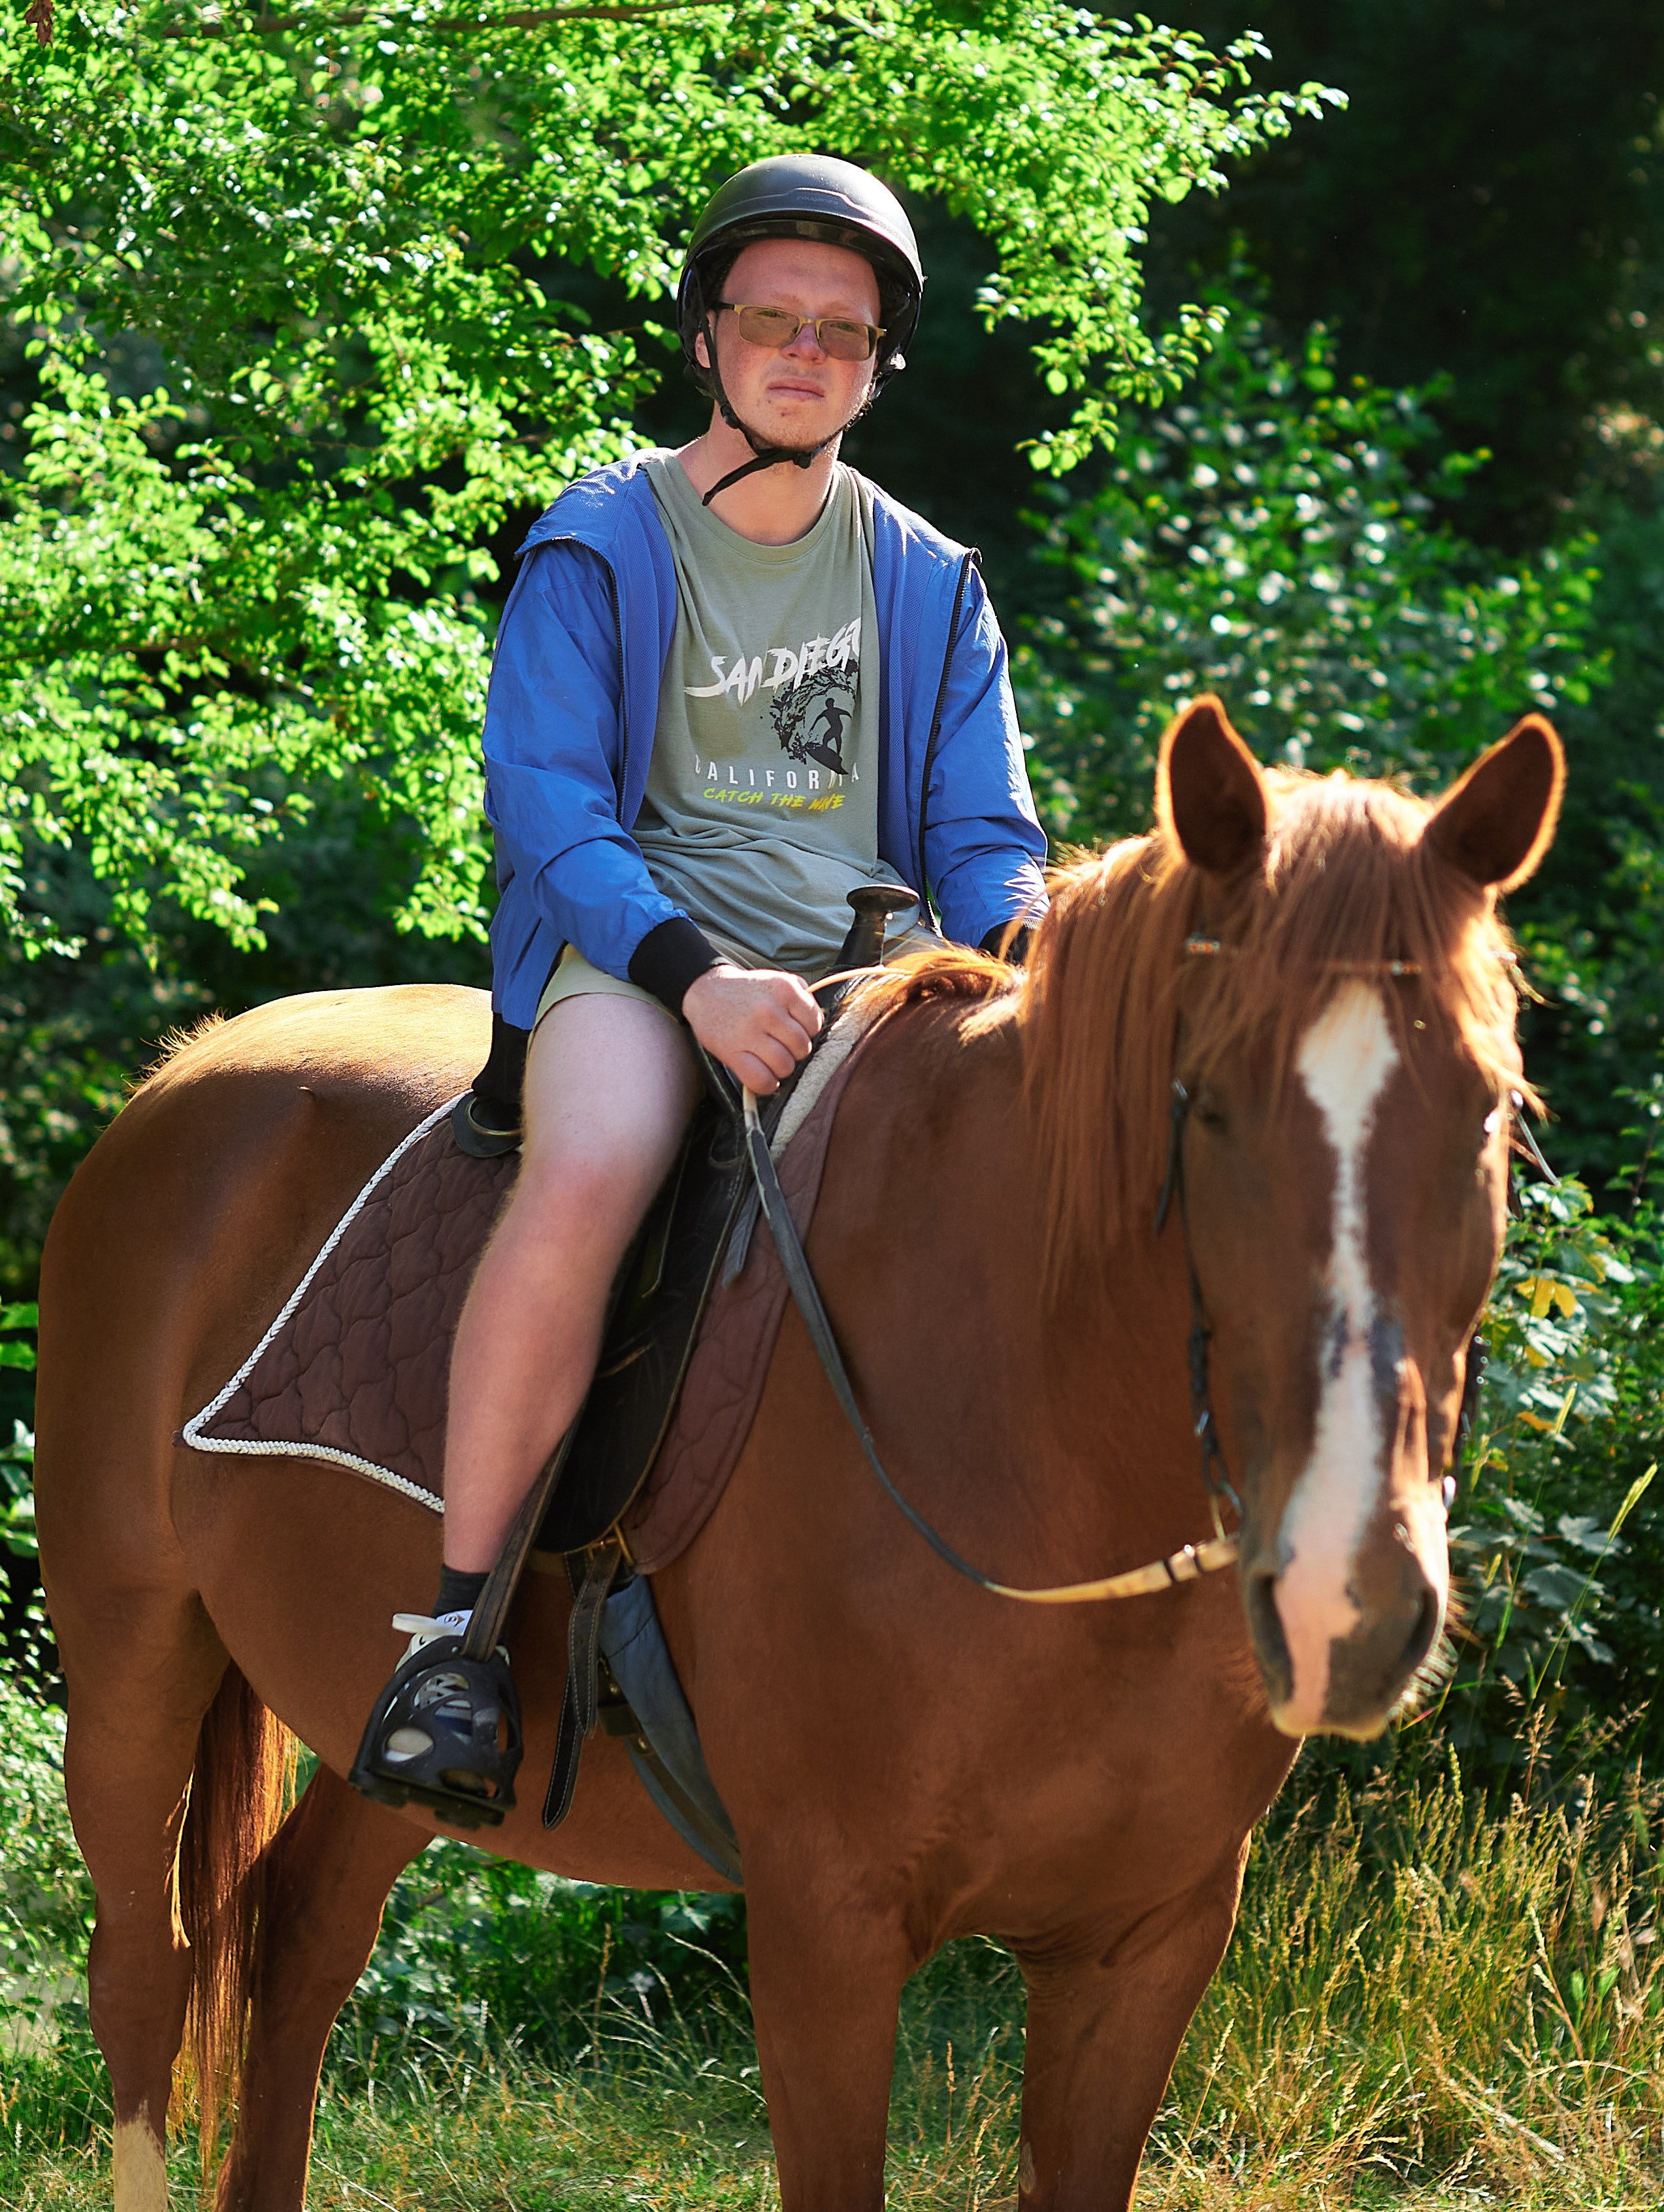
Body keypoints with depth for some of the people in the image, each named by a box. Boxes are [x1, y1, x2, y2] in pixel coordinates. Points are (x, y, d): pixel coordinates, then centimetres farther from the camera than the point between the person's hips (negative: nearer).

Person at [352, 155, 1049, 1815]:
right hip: (635, 945, -4)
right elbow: (543, 801, -5)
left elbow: (985, 837, 15)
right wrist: (692, 970, -22)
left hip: (867, 957, 4)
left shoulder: (930, 586, 18)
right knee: (592, 1173, -37)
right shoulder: (596, 549, 6)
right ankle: (450, 1631, -30)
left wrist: (1025, 966, -10)